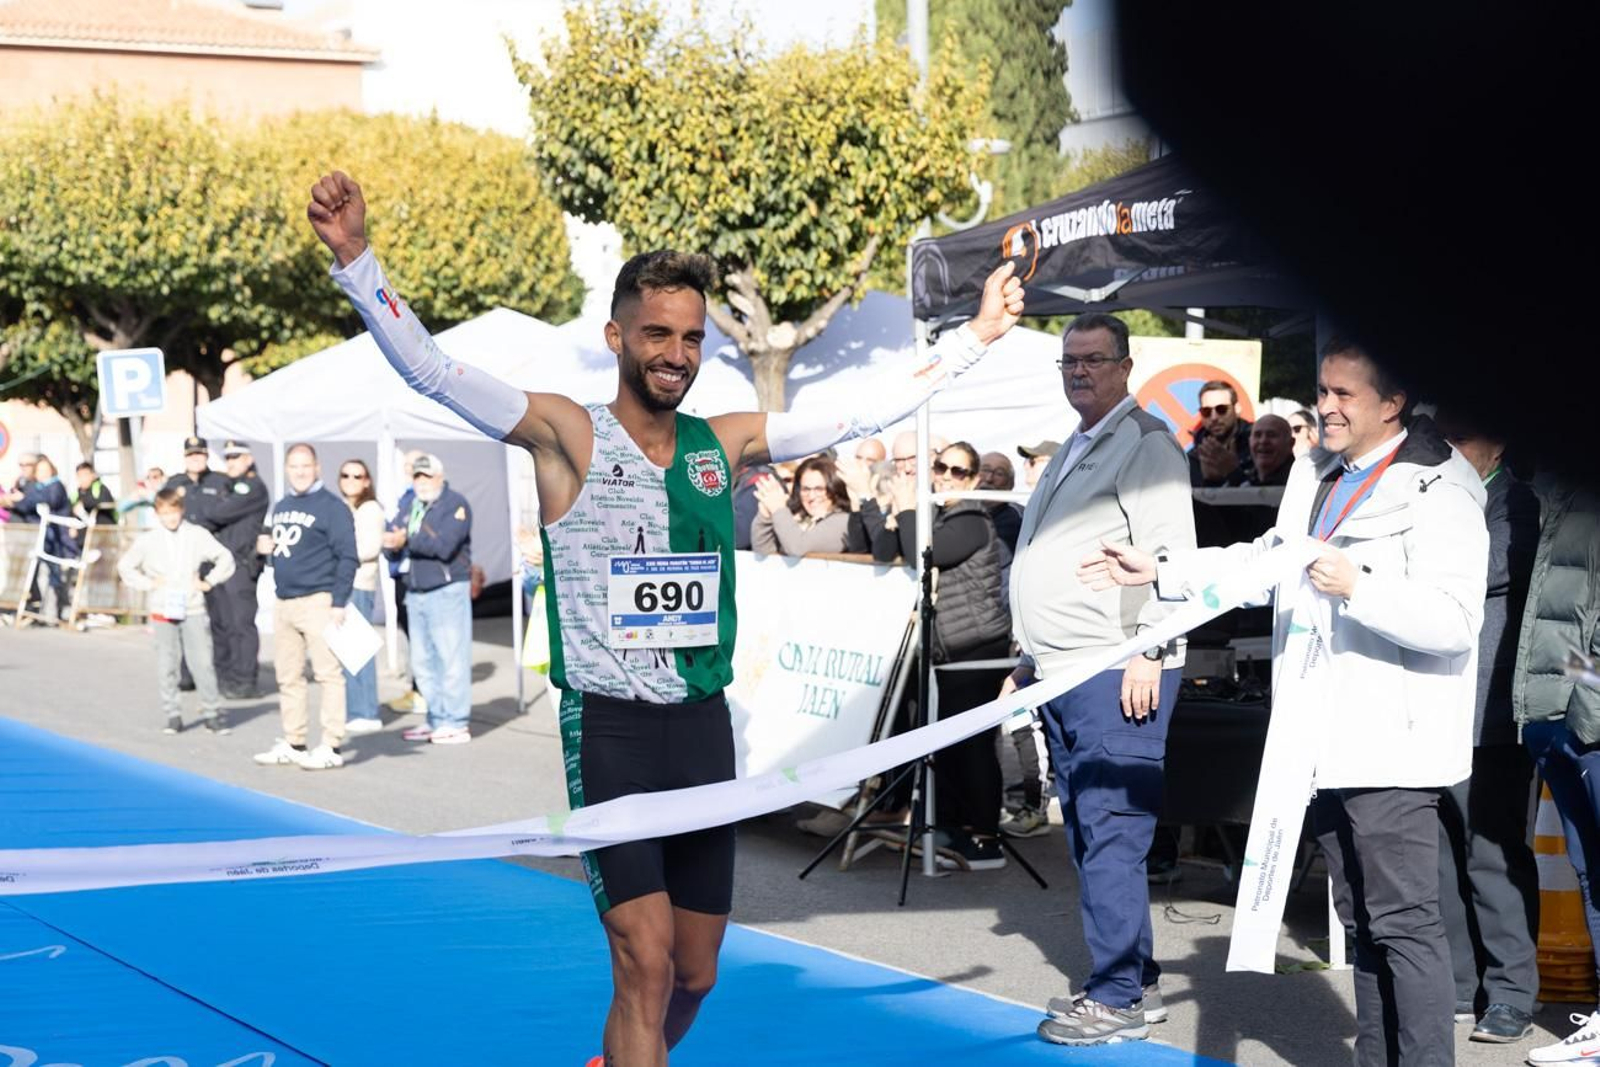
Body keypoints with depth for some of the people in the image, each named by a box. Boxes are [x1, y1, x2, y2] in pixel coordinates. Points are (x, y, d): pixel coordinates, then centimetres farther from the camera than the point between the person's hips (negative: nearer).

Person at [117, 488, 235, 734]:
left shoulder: (197, 535, 0)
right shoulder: (147, 541, 2)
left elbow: (225, 558, 6)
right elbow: (125, 567, 11)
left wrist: (208, 581, -1)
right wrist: (147, 584, 1)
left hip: (193, 610, -1)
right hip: (162, 612, 1)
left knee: (203, 663, -2)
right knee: (166, 666, 2)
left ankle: (212, 713, 7)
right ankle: (173, 715, 10)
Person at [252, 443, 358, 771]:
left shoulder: (331, 507, -6)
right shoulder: (280, 507, 17)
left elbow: (347, 558, -10)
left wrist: (338, 603, -16)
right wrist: (268, 550, 4)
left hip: (317, 601, -8)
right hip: (283, 603, 8)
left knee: (328, 673, -6)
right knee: (288, 677, 12)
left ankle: (331, 747, -4)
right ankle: (292, 744, 20)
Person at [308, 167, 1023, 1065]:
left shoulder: (725, 443, 6)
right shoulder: (567, 435, -6)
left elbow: (868, 411, 11)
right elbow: (430, 369, -15)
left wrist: (978, 335, 10)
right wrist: (356, 258, -26)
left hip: (705, 727, 5)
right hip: (610, 729, -5)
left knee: (696, 975, 14)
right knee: (646, 965, -14)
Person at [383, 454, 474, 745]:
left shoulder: (455, 504, -5)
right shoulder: (410, 507, 18)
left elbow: (444, 545, -19)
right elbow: (393, 546, 13)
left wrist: (407, 540, -15)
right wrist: (392, 545, -11)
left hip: (447, 591, -8)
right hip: (416, 593, 8)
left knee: (451, 658, -8)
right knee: (423, 662, 8)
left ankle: (455, 723, -6)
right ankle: (436, 720, 15)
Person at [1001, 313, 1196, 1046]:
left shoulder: (1144, 442, -7)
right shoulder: (1070, 453, 21)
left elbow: (1167, 551, -16)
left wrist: (1147, 654, -20)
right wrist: (1029, 662, 24)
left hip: (1116, 675, -10)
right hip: (1063, 678, 10)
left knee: (1110, 835, -9)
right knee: (1087, 834, 12)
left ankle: (1119, 1000, -4)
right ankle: (1135, 982, 20)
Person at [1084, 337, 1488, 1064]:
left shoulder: (1439, 491, -14)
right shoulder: (1316, 474, 14)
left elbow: (1456, 620, -23)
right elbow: (1267, 561, 27)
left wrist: (1358, 587, -32)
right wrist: (1160, 571, 21)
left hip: (1391, 743, -9)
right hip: (1326, 740, 9)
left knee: (1403, 922, -8)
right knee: (1361, 921, 16)